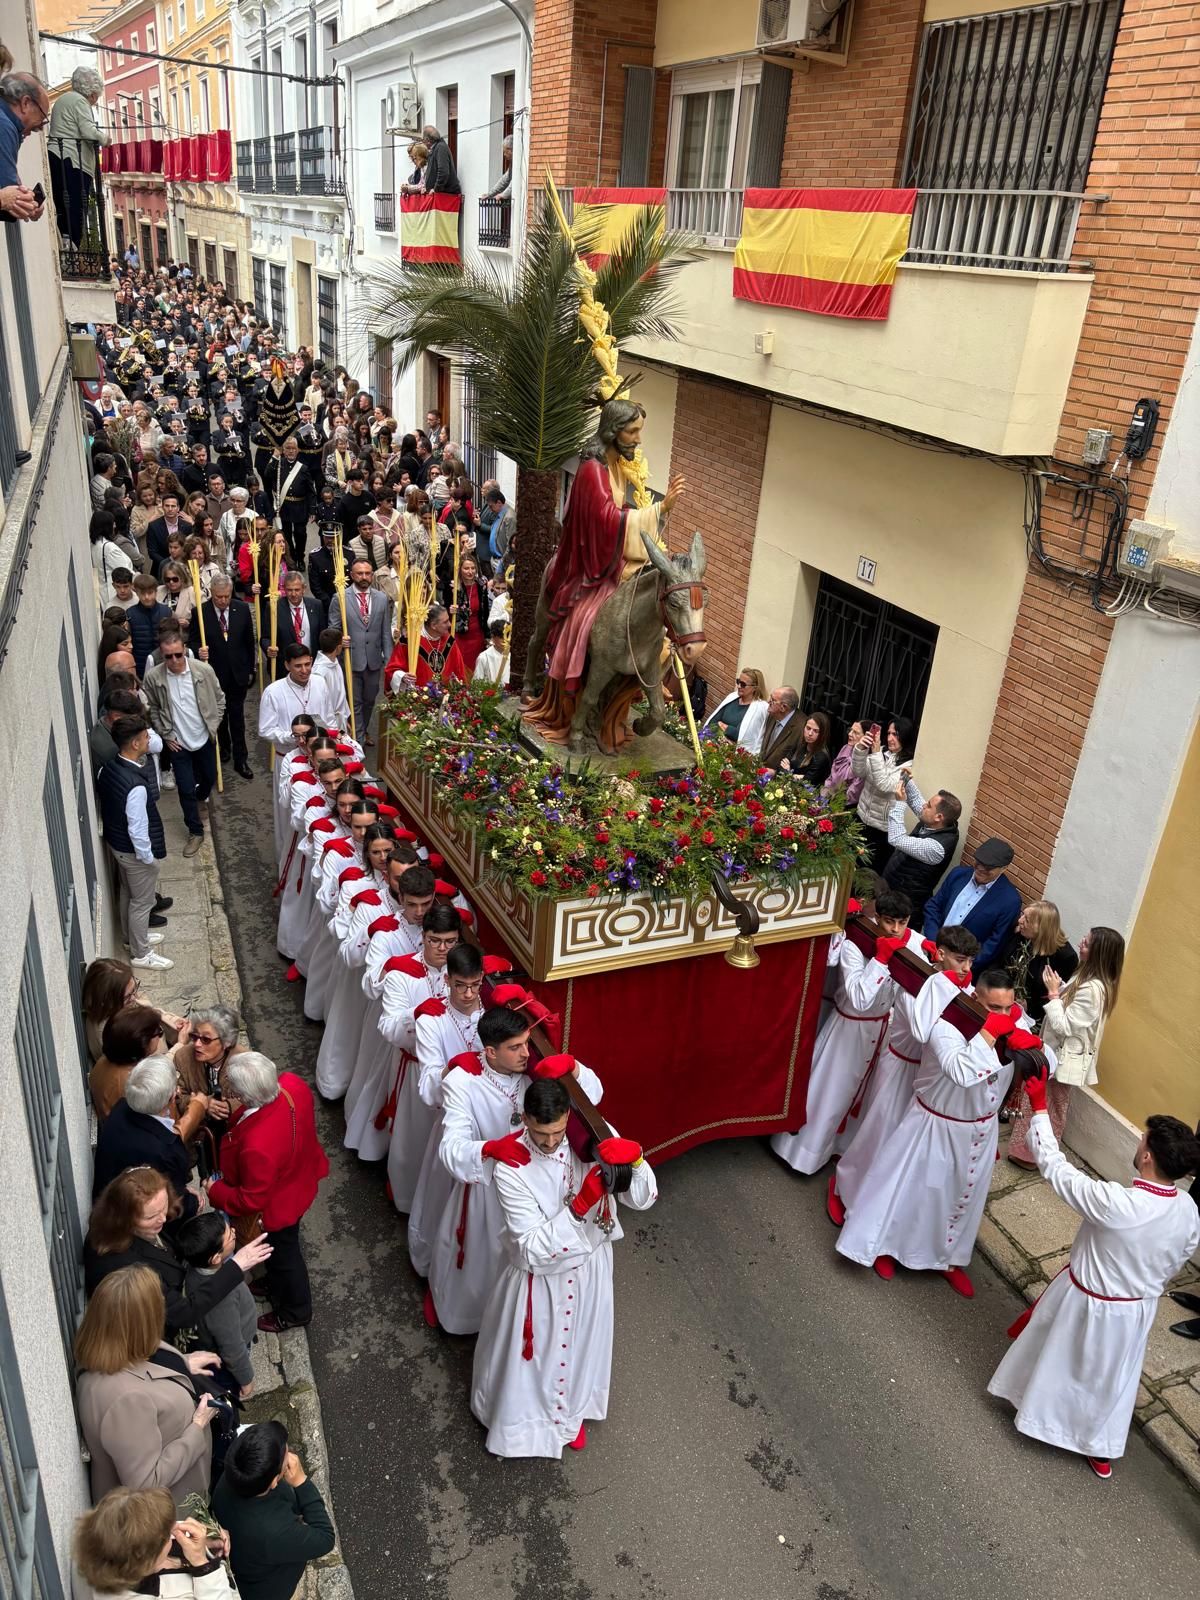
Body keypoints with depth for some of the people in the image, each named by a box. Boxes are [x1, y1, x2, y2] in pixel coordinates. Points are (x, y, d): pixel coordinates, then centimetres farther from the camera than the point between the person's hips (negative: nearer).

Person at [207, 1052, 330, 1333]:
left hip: (279, 1203, -7)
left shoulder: (256, 1145, -46)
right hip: (299, 1176, 7)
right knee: (280, 1247, 34)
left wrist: (215, 1192, -11)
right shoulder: (293, 1084, -29)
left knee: (283, 1252, 24)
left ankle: (295, 1311, 51)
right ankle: (276, 1285, 62)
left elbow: (251, 1200, -29)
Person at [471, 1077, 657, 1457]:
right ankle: (522, 1416, 53)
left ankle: (570, 1412, 57)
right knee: (532, 1352, 21)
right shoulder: (510, 1167, -31)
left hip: (590, 1266, 3)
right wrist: (578, 1206, -42)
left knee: (579, 1344, 27)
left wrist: (633, 1157, -39)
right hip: (539, 1277, -3)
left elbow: (644, 1199, -18)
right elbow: (532, 1250, -30)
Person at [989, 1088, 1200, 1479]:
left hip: (1087, 1305, -4)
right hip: (1138, 1311, 4)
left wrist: (1039, 1105, -20)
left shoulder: (1114, 1203, -38)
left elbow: (1054, 1165, -29)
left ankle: (1034, 1411, 51)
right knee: (1113, 1378, 27)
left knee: (1055, 1359, 25)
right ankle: (1101, 1451, 44)